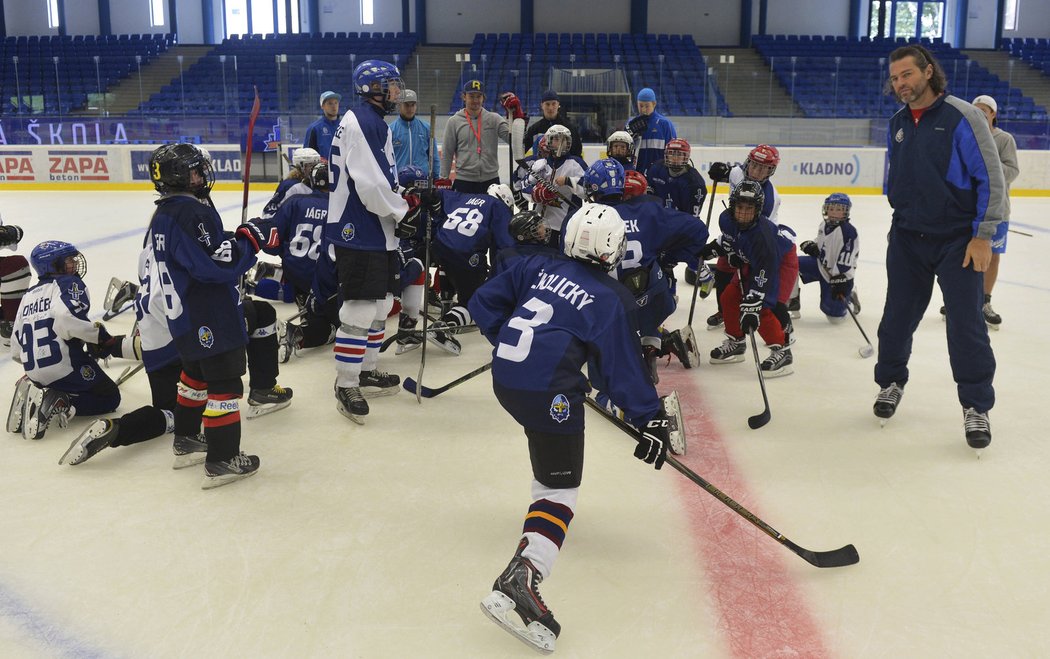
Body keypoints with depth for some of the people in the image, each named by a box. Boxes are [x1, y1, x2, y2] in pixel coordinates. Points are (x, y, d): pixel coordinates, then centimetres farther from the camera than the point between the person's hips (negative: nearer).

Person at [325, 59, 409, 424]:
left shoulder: (375, 122, 18)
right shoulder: (362, 122, -16)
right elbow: (369, 184, -24)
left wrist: (412, 198, 11)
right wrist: (404, 213, -13)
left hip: (377, 231, 11)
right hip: (358, 232, -11)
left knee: (381, 302, 16)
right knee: (359, 309, -8)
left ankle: (366, 370, 28)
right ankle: (346, 386, 2)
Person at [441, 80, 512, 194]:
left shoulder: (494, 119, 4)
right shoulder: (454, 121, 2)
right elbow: (447, 154, 3)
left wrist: (516, 114, -24)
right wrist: (444, 180, 0)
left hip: (491, 180, 1)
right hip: (464, 181, -1)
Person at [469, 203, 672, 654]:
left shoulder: (536, 267, 12)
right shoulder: (611, 300, -1)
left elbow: (483, 303, 14)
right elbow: (624, 367, -4)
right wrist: (650, 419, 2)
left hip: (504, 378, 7)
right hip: (548, 393, -7)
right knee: (560, 486, -5)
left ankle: (542, 504, 49)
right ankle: (519, 579, -24)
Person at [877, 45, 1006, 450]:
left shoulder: (962, 117, -12)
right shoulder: (897, 124, 6)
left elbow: (992, 178, -11)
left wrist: (983, 235, -13)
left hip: (958, 241, -5)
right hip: (907, 238, 5)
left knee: (966, 324, -1)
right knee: (897, 317, 10)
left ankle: (976, 407, 12)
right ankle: (891, 382, 31)